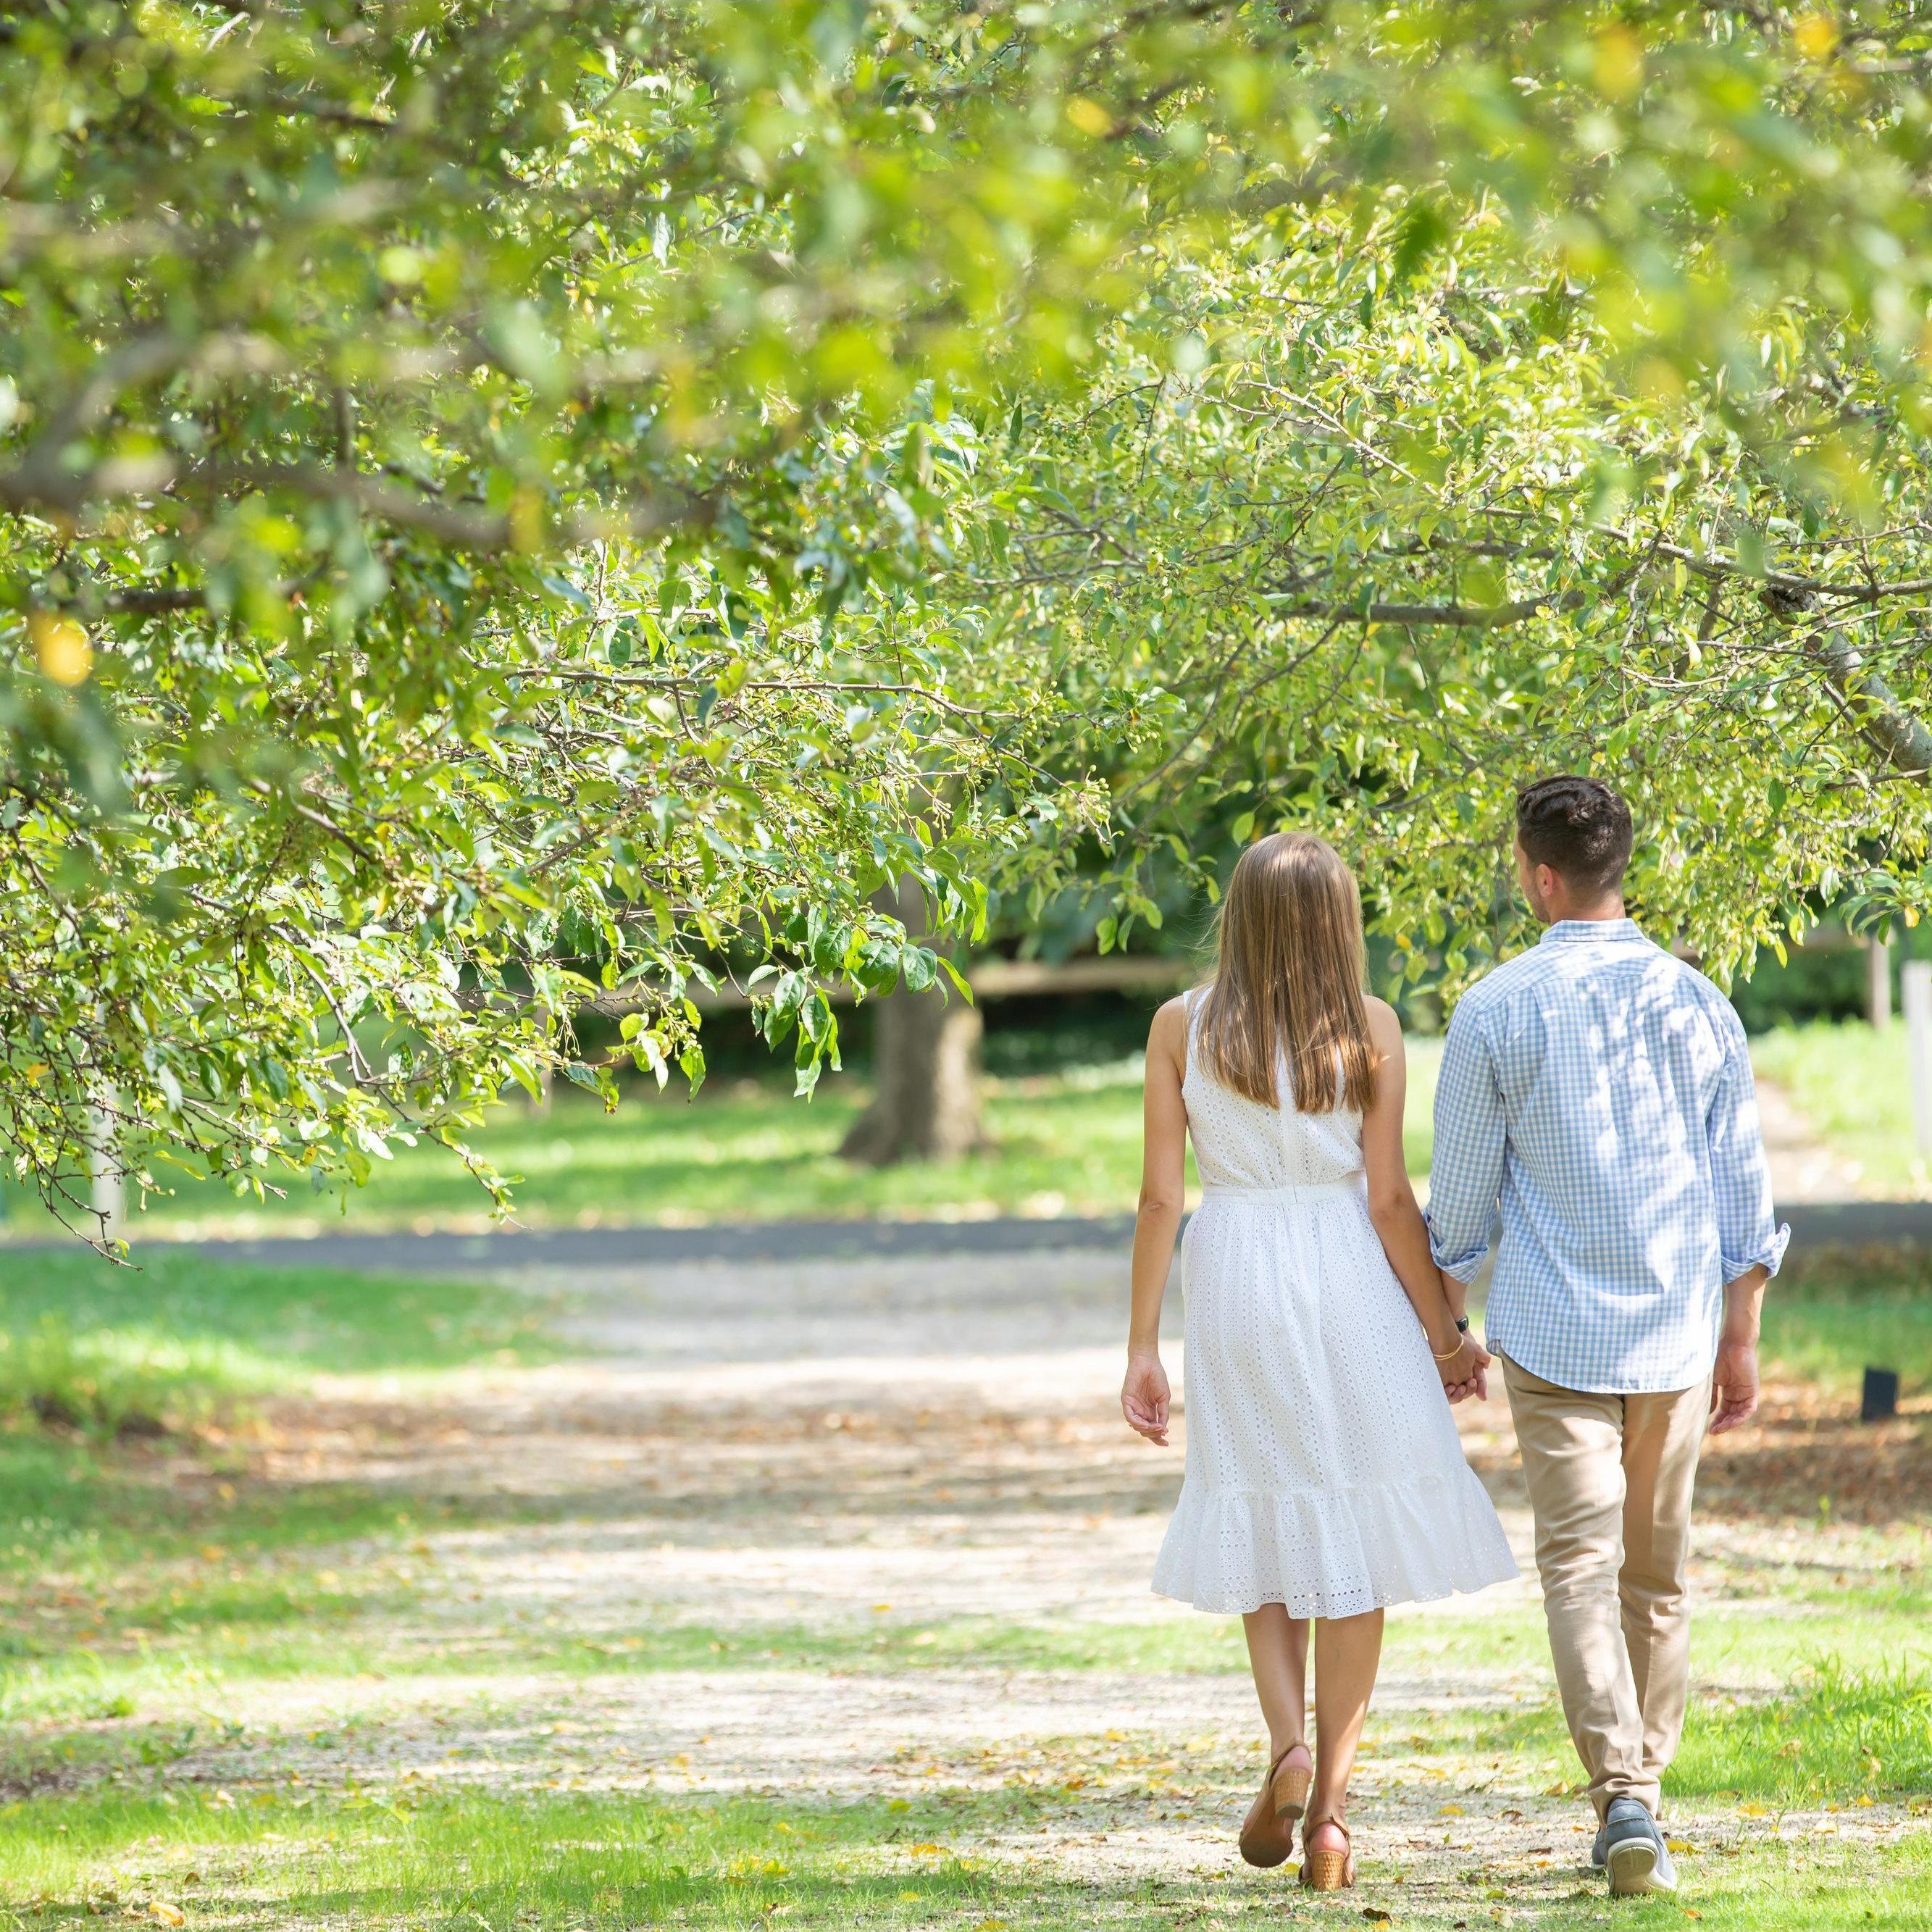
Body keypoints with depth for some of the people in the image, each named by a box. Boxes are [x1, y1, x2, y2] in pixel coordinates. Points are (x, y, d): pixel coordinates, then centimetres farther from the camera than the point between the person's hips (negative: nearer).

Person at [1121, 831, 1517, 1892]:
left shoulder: (1182, 1028, -1)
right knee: (1355, 1536, 6)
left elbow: (1161, 1195, -2)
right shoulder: (1369, 1031, -3)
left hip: (1234, 1281, 1)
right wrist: (1443, 1330, 6)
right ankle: (1329, 1804, 3)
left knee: (1264, 1524, 16)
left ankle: (1288, 1744, -5)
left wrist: (1142, 1347, 3)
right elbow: (1388, 1199, -4)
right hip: (1349, 1285, -1)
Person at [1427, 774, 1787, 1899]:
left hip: (1552, 1336, -3)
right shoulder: (1696, 1004, 2)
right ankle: (1638, 1795, 20)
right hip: (1675, 1337, 3)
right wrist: (1741, 1339, 12)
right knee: (1658, 1576, 14)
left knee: (1582, 1570, -5)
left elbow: (1460, 1202, -1)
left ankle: (1623, 1798, -21)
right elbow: (1745, 1194, 4)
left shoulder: (1495, 1014, -6)